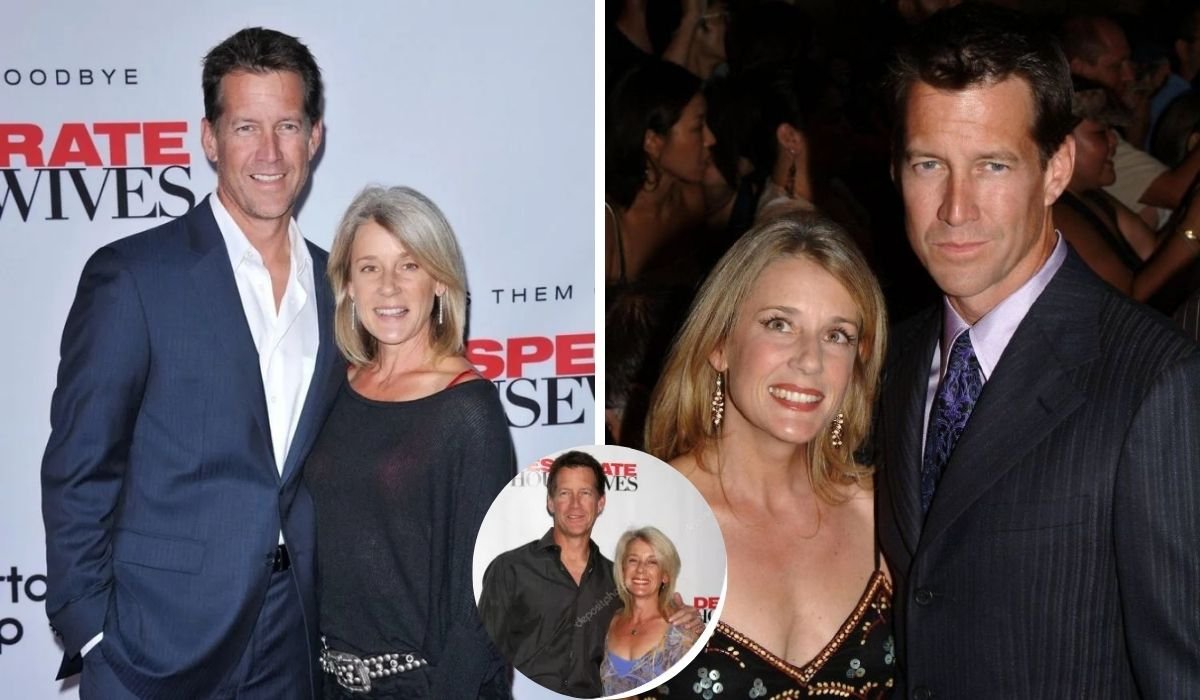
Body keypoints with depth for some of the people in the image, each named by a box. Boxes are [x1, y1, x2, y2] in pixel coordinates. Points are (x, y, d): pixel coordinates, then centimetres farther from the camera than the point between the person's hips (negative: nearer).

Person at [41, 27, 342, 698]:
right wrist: (91, 632, -10)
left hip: (294, 644, 4)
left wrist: (331, 612, 8)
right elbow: (77, 471, -7)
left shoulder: (335, 285, 7)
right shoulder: (131, 277, -8)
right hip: (157, 646, -4)